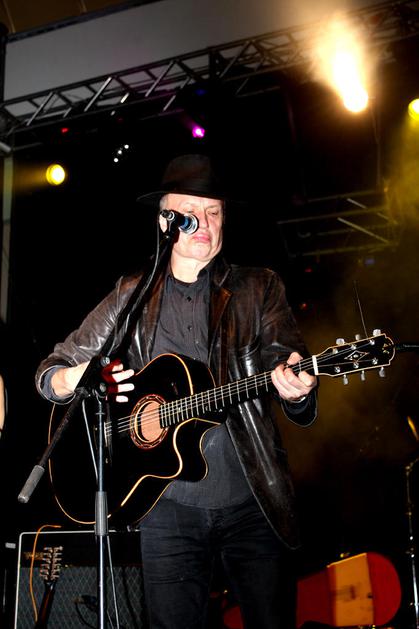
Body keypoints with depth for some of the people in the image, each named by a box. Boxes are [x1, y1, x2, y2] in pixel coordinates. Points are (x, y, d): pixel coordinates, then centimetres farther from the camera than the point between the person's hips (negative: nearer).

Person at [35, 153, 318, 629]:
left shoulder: (258, 290, 5)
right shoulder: (133, 297, 7)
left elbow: (288, 361, -7)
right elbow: (49, 372, 9)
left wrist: (296, 389, -31)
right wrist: (77, 380, -15)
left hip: (255, 502, 0)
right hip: (169, 506, 1)